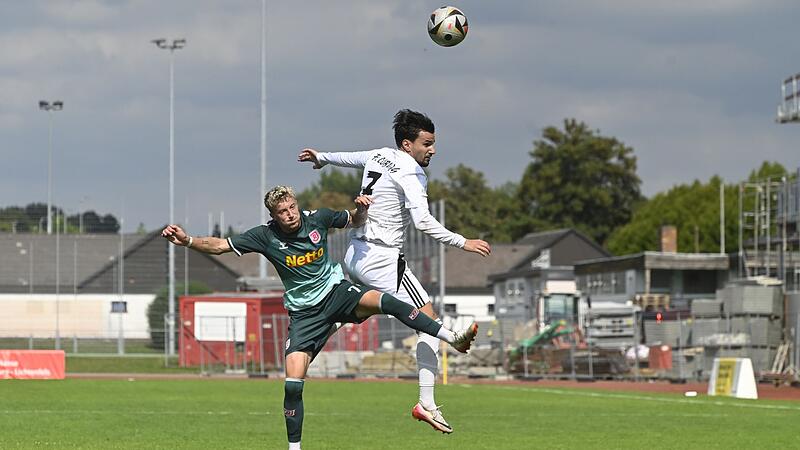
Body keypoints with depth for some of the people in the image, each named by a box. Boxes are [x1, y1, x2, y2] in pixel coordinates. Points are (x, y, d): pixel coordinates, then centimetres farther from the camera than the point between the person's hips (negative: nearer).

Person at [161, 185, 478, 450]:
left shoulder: (317, 218, -7)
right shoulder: (265, 237, -12)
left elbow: (354, 221, 11)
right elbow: (220, 246, -11)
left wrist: (361, 209, -12)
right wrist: (187, 241, -26)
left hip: (336, 292, 0)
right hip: (305, 312, 0)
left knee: (384, 301, -29)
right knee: (293, 383, -12)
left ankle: (454, 339, -26)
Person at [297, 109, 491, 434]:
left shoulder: (378, 156, 12)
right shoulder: (411, 174, -13)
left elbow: (348, 158, 34)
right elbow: (422, 221, -25)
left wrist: (321, 158, 53)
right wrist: (462, 243, -23)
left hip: (354, 254, 9)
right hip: (382, 259, -8)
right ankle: (426, 404, -14)